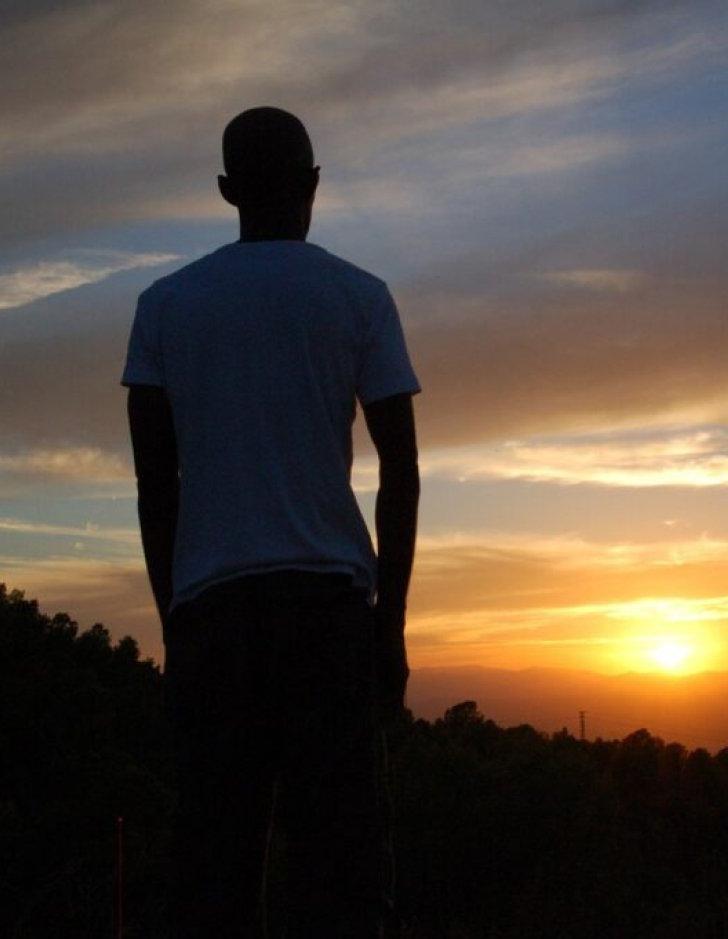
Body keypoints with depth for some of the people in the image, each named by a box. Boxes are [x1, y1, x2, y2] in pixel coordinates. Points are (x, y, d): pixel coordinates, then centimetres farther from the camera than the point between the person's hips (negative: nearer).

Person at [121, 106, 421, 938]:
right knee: (336, 844, -2)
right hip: (328, 594, -1)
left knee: (213, 842, 2)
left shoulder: (165, 303, 11)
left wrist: (173, 623, 13)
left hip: (210, 603, 2)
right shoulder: (359, 297, 7)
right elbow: (401, 473, 3)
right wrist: (391, 625, 7)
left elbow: (153, 484, 8)